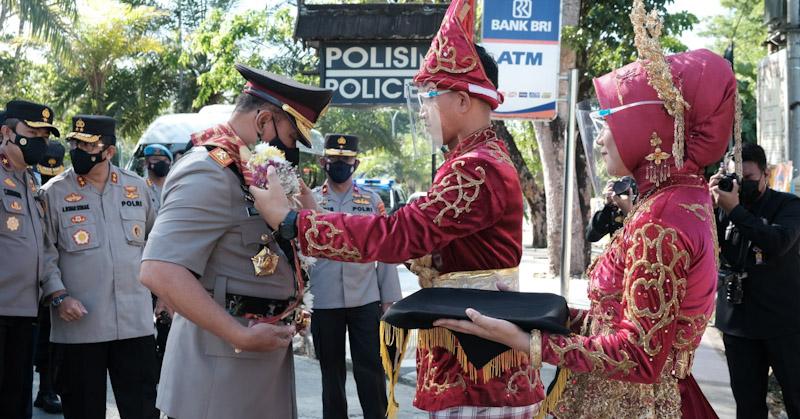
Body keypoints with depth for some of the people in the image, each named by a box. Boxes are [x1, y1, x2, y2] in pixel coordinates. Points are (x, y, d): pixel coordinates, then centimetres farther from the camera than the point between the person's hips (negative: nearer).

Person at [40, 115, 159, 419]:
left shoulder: (137, 187, 8)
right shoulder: (54, 192, -1)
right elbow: (44, 251, -2)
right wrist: (58, 296, -13)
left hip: (135, 320, 2)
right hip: (80, 321, -2)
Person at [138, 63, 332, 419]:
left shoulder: (252, 172, 12)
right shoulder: (208, 173, -17)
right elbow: (159, 272, -27)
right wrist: (241, 336, -26)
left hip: (263, 349, 9)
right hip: (224, 366, -9)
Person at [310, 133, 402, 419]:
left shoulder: (371, 200, 6)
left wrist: (389, 297, 3)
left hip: (366, 299, 0)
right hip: (324, 301, 0)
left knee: (370, 368, 0)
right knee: (331, 371, 10)